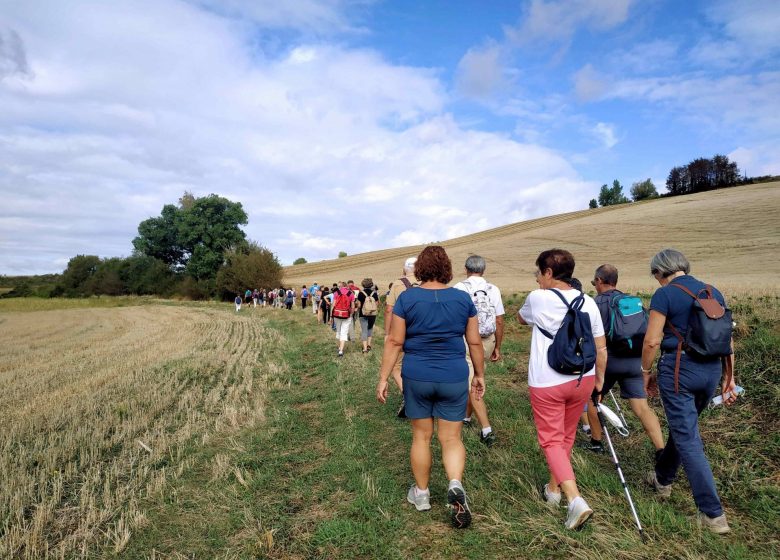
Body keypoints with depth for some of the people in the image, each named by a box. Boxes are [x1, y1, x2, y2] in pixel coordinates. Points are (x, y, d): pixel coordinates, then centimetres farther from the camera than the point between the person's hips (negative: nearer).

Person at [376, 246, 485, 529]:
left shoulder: (406, 298, -6)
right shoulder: (463, 298, -2)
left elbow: (394, 342, -7)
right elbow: (475, 342, 3)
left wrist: (383, 378, 0)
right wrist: (480, 374, 15)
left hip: (417, 377, 0)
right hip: (454, 378, 1)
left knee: (421, 436, 15)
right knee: (451, 438, 11)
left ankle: (421, 494, 28)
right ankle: (455, 484, -11)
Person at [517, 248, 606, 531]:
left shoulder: (537, 298, -11)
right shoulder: (588, 303, -1)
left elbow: (522, 318, 12)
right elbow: (601, 348, 2)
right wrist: (599, 379, 16)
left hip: (547, 382, -5)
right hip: (582, 379, 5)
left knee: (551, 440, 5)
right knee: (566, 436, 21)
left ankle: (576, 500, -8)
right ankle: (554, 488, 37)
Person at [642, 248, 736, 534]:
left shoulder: (665, 294, -10)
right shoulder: (714, 293, 9)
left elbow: (652, 341, -13)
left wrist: (646, 372, 1)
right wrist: (729, 376, 18)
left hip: (678, 369, -7)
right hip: (711, 370, 7)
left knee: (688, 439, 0)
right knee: (683, 425, 23)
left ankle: (713, 514, 2)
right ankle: (663, 479, 41)